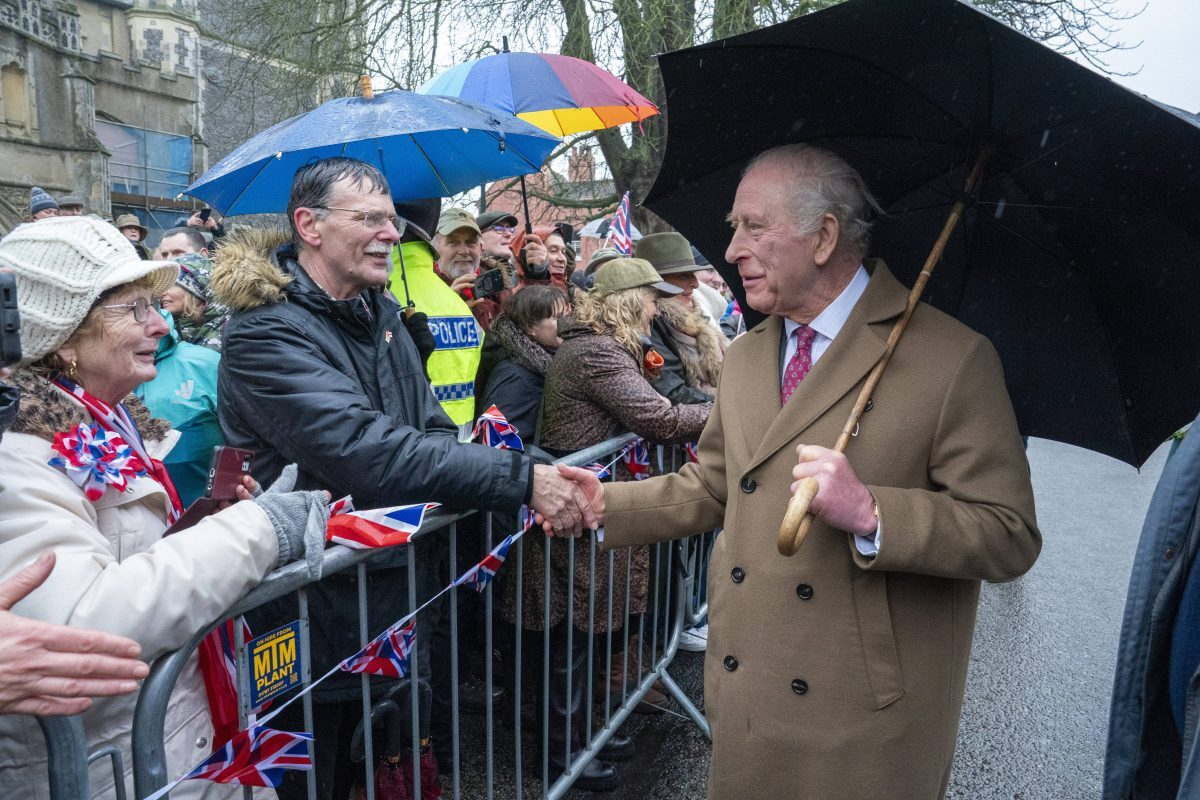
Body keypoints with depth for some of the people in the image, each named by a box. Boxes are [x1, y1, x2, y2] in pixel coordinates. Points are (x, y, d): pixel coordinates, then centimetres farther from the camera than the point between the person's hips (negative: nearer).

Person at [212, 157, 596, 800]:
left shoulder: (382, 314, 7)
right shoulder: (264, 333, -19)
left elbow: (431, 430, 6)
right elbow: (366, 450, -30)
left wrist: (524, 492, -12)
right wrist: (520, 480, -31)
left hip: (400, 594, 7)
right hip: (323, 619, -7)